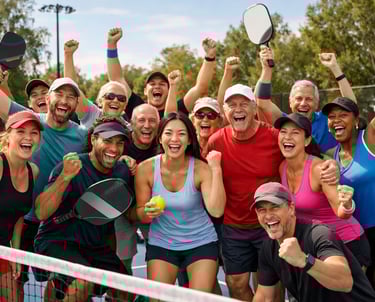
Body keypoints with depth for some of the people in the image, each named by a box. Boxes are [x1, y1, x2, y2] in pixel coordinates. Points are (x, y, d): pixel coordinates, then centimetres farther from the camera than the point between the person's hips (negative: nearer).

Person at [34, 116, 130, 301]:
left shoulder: (122, 171, 2)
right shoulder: (72, 167, -17)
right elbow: (41, 213, -29)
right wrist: (65, 177, -42)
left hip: (96, 247, 7)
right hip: (56, 241, -6)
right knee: (83, 283, -30)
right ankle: (55, 287, -3)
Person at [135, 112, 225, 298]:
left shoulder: (201, 169, -17)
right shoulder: (145, 169, -13)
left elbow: (216, 211, -30)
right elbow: (140, 215, -3)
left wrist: (216, 170, -35)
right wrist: (147, 213, -26)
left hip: (201, 243, -1)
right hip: (160, 244, 1)